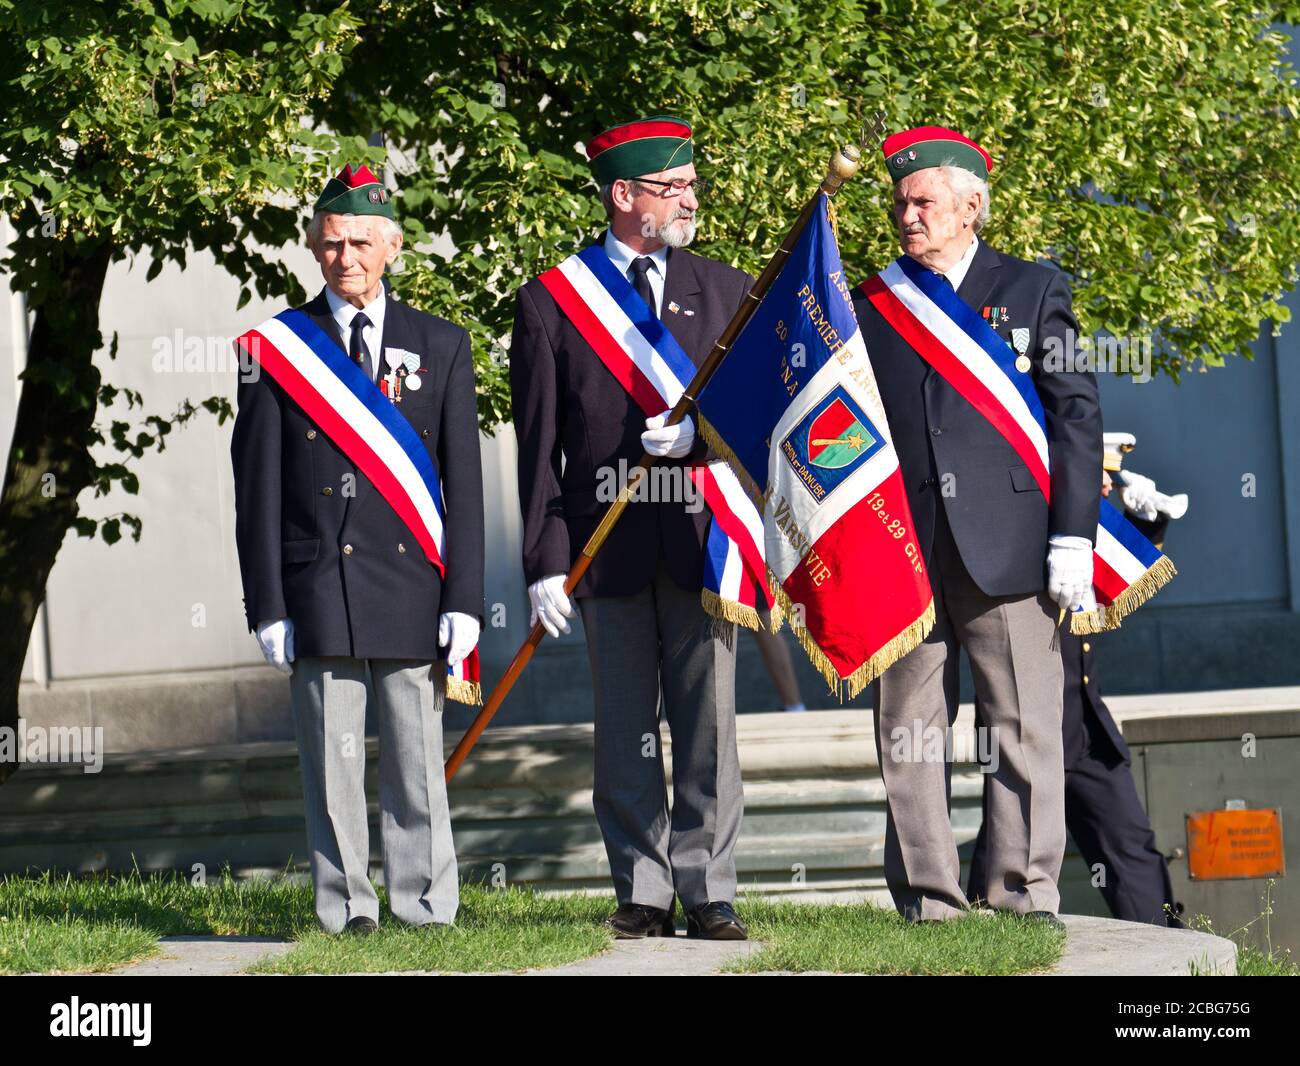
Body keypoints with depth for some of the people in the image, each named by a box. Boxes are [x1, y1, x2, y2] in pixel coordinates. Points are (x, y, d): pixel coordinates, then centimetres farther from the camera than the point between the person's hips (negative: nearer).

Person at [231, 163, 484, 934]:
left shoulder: (441, 346, 10)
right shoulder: (276, 349, 6)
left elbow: (463, 487, 7)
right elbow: (257, 489, 5)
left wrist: (464, 602, -1)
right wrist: (268, 606, -2)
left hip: (413, 588, 1)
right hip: (318, 598, -1)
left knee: (419, 769, 2)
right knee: (332, 770, 0)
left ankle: (427, 914, 8)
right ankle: (347, 913, 5)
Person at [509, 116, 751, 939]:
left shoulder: (728, 292, 10)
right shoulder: (550, 301, 3)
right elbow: (539, 447, 1)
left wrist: (699, 434, -12)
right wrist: (545, 562, -5)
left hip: (702, 538, 1)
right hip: (607, 549, -1)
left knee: (709, 726, -1)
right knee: (626, 736, 4)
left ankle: (709, 894, 3)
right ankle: (643, 894, 11)